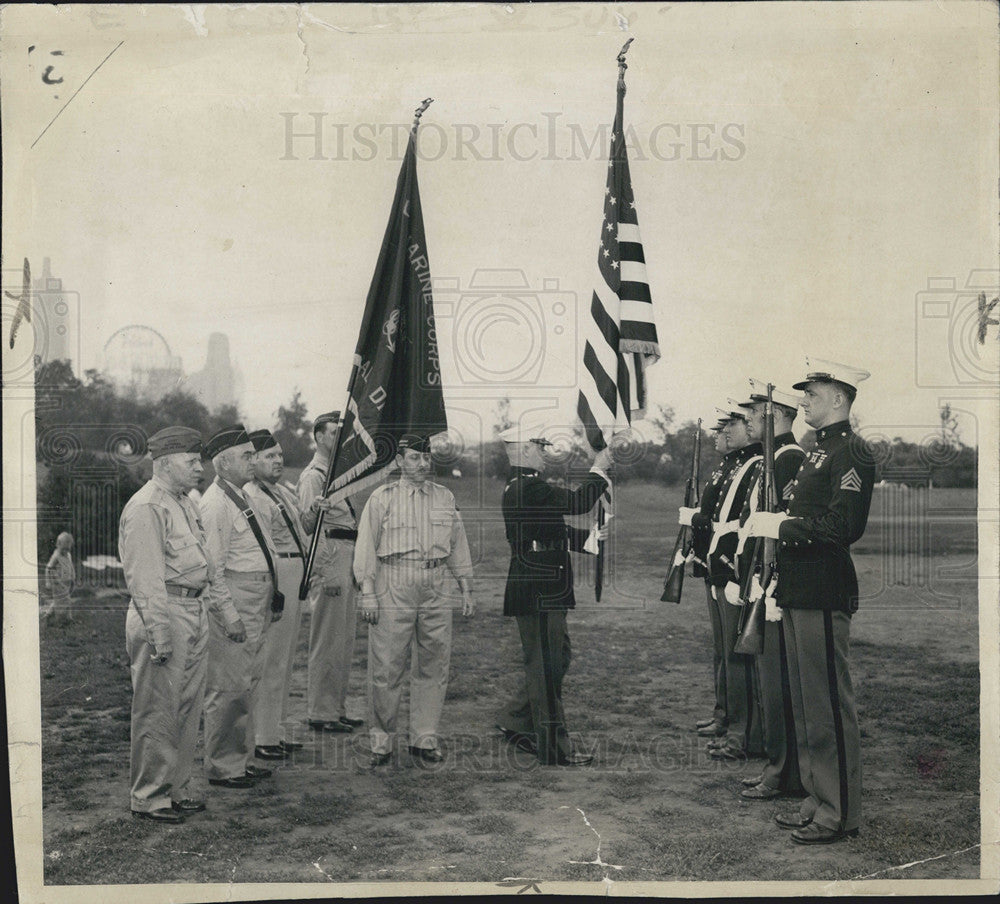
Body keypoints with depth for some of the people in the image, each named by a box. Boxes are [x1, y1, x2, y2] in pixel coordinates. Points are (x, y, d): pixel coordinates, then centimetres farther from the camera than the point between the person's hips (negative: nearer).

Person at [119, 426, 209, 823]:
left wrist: (199, 615, 17)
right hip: (163, 614, -9)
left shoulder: (185, 503, 16)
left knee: (188, 708, 15)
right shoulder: (146, 508, -14)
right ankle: (149, 797, 13)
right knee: (158, 712, 0)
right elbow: (144, 578, -18)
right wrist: (159, 635, -20)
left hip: (194, 612, 9)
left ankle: (177, 789, 26)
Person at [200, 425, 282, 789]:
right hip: (233, 606, -10)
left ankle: (240, 759, 28)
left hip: (256, 607, 10)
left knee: (248, 683, 16)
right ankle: (221, 768, 9)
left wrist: (273, 594, 19)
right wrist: (228, 615, -20)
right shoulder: (215, 504, -14)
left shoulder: (242, 499, 17)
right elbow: (212, 568, -18)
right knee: (228, 688, -3)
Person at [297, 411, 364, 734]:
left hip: (348, 558, 10)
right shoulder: (313, 475, -9)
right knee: (326, 639, -5)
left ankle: (337, 708, 22)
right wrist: (314, 509, -36)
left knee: (345, 639, 13)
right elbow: (306, 526, -18)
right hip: (329, 558, -10)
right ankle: (319, 713, 3)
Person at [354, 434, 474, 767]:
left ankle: (424, 737, 18)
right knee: (386, 667, -2)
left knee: (433, 667, 6)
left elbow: (458, 547, 18)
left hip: (435, 591, 4)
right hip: (393, 590, -4)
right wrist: (368, 593, -8)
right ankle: (381, 740, 11)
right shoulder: (381, 498, 2)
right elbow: (366, 547, -1)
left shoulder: (445, 498, 14)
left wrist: (466, 590, 14)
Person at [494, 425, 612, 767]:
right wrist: (598, 470, -8)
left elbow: (559, 534, 21)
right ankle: (553, 748, 7)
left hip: (542, 593, 11)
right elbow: (577, 503, -22)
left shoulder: (520, 487, 17)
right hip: (538, 594, -11)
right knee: (546, 665, -2)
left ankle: (514, 721, 29)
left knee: (555, 660, 19)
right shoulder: (529, 488, -17)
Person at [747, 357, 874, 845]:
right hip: (798, 593, 10)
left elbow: (843, 526, -22)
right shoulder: (817, 452, 18)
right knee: (805, 703, 16)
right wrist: (771, 522, 5)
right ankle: (817, 799, 28)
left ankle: (841, 813, 10)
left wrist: (779, 525, -17)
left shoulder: (851, 453, -12)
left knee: (830, 704, -1)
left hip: (823, 596, -10)